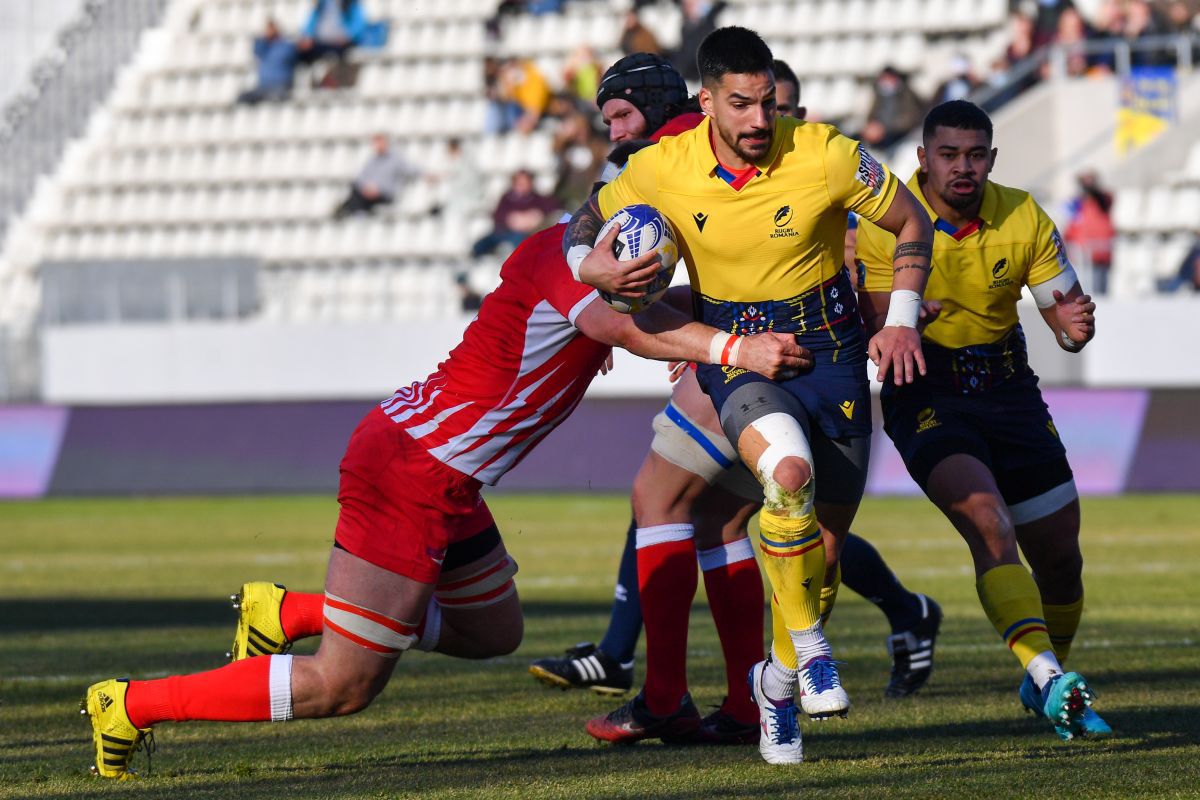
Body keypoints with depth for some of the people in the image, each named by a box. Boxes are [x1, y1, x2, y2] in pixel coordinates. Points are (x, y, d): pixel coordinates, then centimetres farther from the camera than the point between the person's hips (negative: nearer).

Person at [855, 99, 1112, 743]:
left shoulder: (1023, 219, -3)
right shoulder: (885, 223, -12)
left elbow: (1067, 317, 2)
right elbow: (876, 332, -12)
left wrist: (1075, 325, -22)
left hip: (1008, 386, 4)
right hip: (926, 396, -4)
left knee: (1060, 557, 5)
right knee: (989, 523, -28)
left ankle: (1046, 679, 31)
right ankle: (1048, 676, -39)